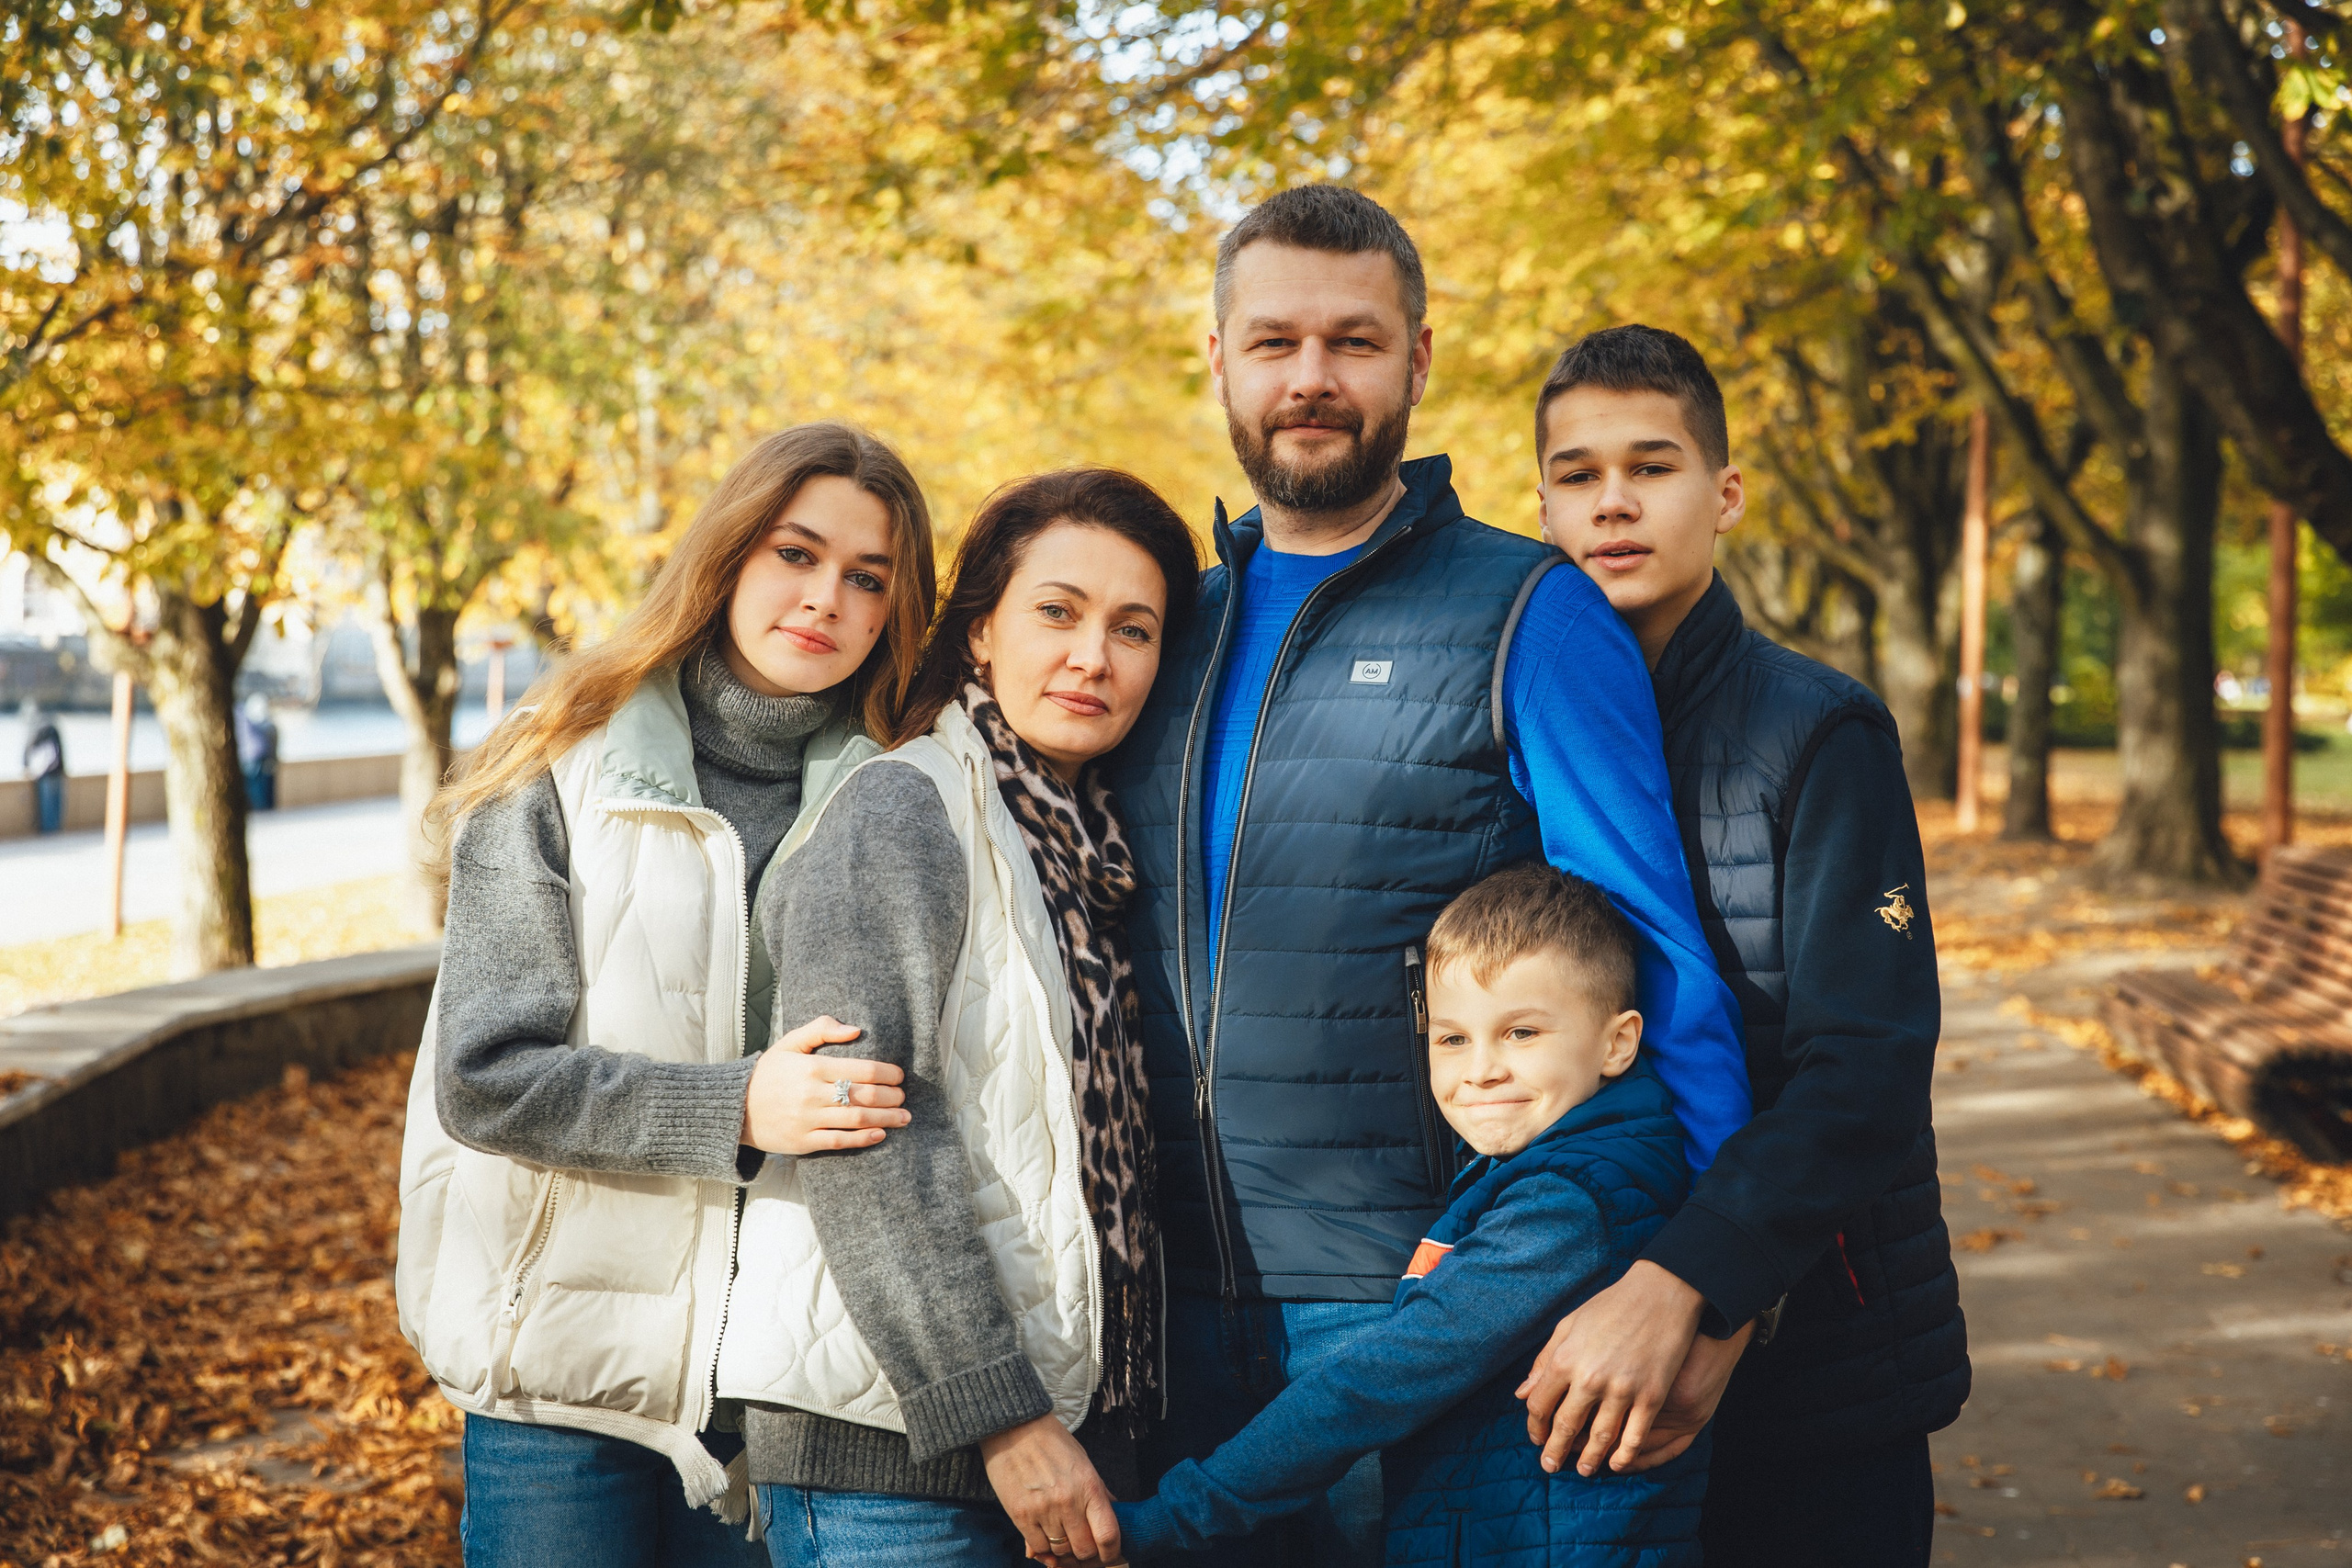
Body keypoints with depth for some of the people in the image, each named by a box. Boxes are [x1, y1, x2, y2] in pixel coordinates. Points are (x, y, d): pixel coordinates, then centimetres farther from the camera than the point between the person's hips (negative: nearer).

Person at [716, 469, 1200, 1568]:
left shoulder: (1083, 845, 14)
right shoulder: (904, 812, -9)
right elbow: (861, 1144, -18)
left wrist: (1113, 1427, 9)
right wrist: (1000, 1416, -21)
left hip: (1060, 1424, 7)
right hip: (894, 1453, -7)